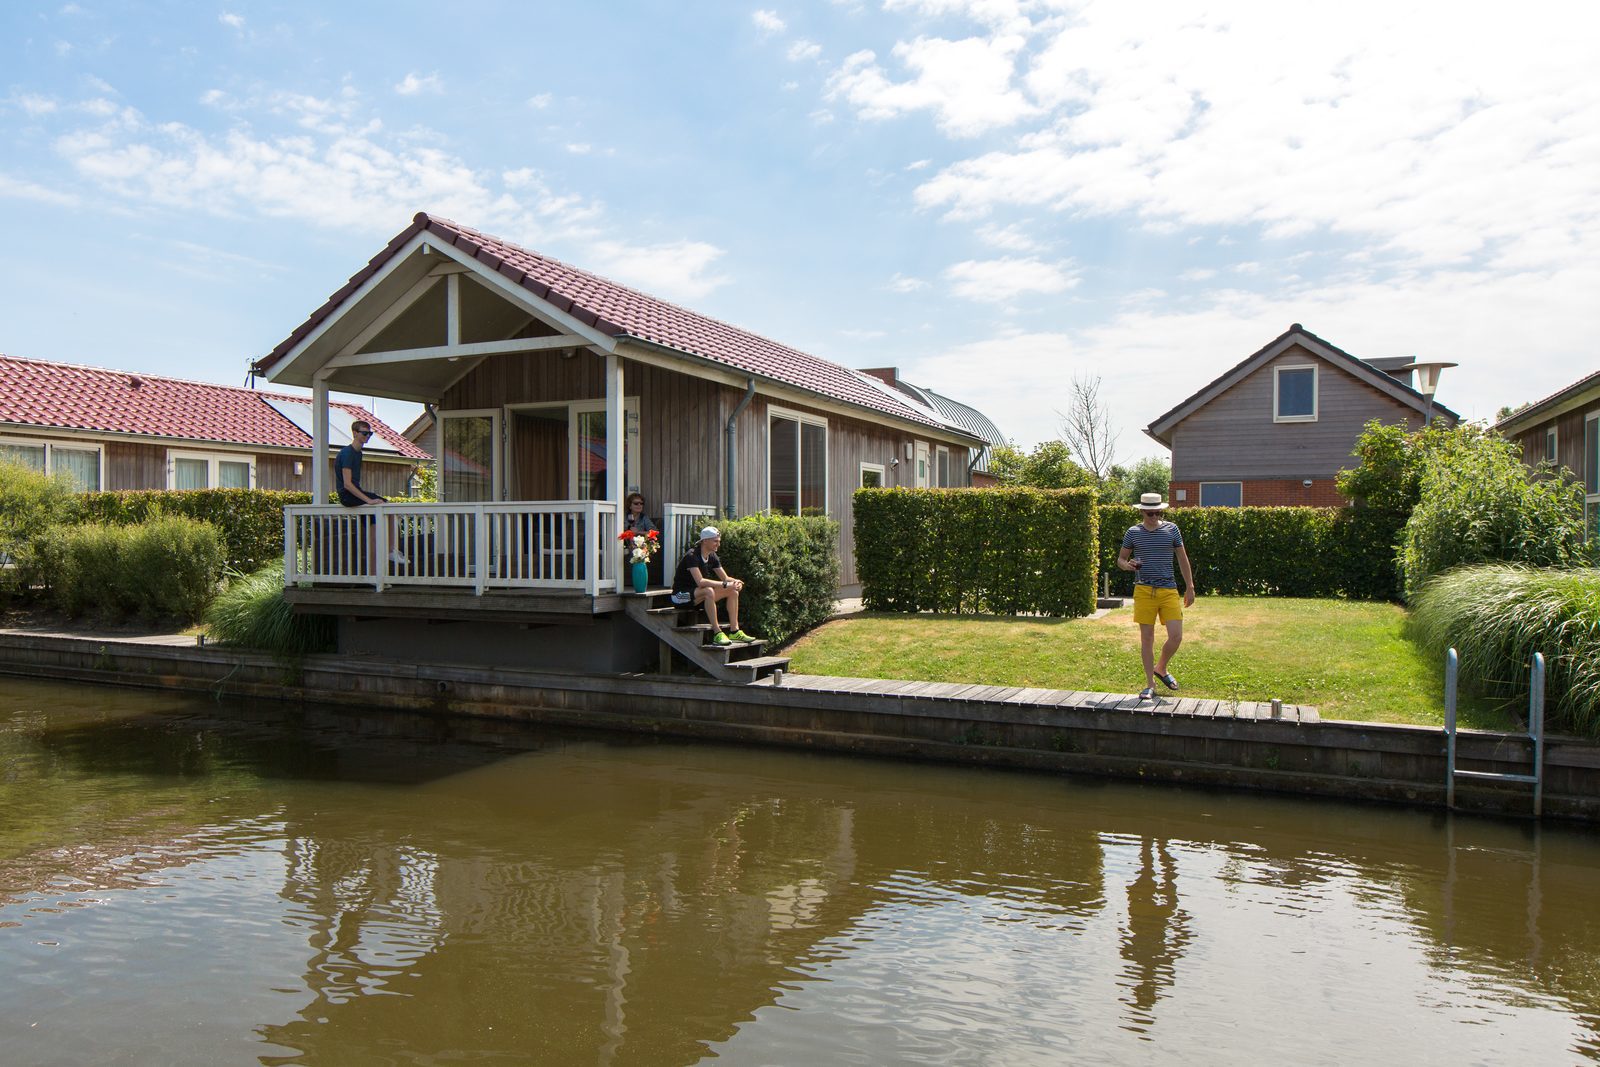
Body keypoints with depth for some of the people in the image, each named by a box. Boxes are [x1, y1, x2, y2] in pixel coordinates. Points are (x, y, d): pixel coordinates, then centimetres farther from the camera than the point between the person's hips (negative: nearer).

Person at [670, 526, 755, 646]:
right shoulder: (692, 556, -22)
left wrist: (735, 582, -18)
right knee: (708, 591, -37)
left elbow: (725, 577, 5)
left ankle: (735, 631, -6)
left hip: (698, 593, 9)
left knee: (733, 591, -3)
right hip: (681, 595, -9)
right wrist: (725, 584, -34)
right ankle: (717, 633, -36)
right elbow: (700, 581, -33)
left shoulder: (712, 557, 4)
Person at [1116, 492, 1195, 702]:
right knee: (1147, 638, 1)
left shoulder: (1171, 530, 7)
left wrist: (1190, 587, 11)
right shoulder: (1133, 533, 5)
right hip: (1143, 590, -1)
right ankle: (1150, 685, 11)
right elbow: (1120, 559, 13)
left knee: (1176, 636, -6)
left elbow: (1182, 559, 14)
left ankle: (1161, 668, 23)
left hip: (1169, 590, 1)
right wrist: (1128, 565, -11)